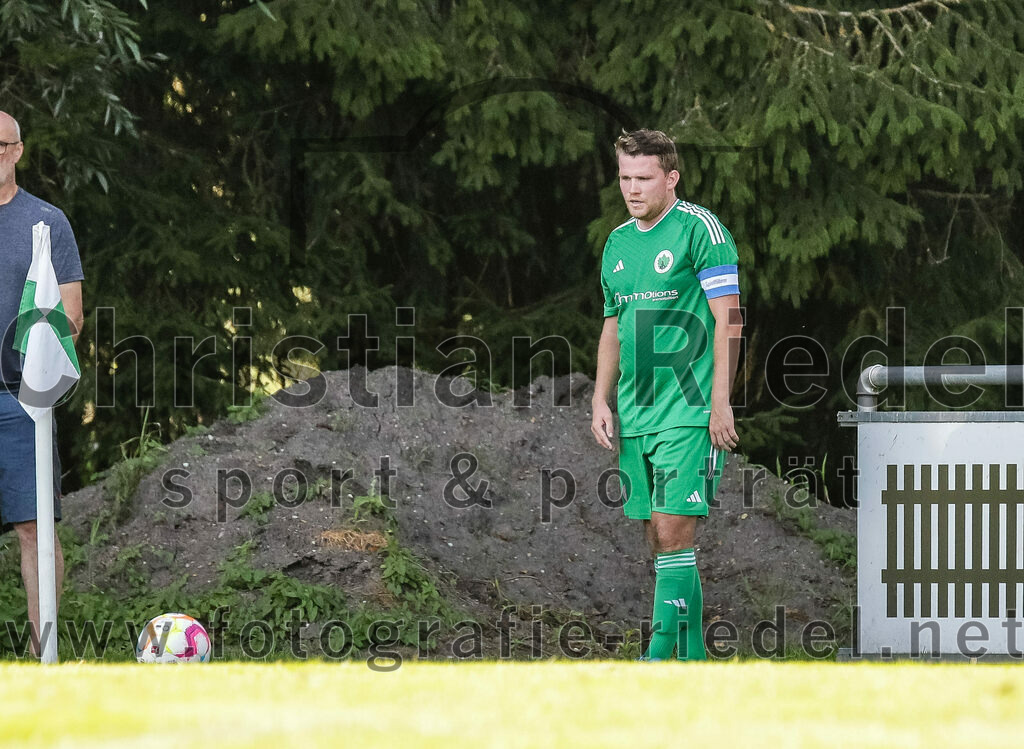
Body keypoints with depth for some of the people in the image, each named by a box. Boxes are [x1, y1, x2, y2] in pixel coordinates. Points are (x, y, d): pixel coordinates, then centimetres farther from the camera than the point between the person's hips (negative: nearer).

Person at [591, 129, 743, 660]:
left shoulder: (700, 229, -7)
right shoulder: (618, 244, 15)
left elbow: (728, 319, -11)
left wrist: (720, 401, -16)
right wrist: (601, 399, 13)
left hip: (690, 413, -7)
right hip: (634, 416, 7)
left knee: (674, 530, -14)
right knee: (657, 536, 7)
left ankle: (661, 652, -16)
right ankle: (691, 656, 12)